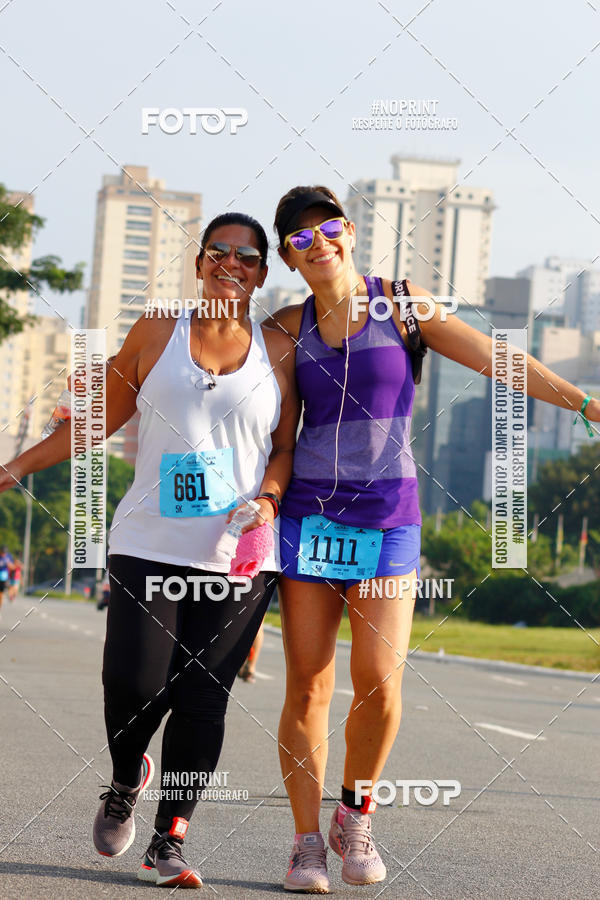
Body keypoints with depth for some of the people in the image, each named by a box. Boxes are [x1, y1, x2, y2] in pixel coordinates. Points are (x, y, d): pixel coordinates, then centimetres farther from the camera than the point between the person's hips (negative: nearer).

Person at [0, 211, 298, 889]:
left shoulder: (278, 351, 8)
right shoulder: (156, 334, 8)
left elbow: (285, 448, 11)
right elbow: (101, 420, 14)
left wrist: (268, 501, -8)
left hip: (240, 556, 1)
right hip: (150, 546, 0)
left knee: (202, 697, -4)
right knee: (134, 684, -10)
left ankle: (169, 841, 8)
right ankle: (126, 783, 23)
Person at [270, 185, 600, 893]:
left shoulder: (399, 303, 1)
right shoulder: (290, 326, 7)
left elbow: (492, 358, -4)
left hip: (387, 517, -2)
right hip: (308, 516, 2)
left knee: (379, 683, -12)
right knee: (308, 686, -2)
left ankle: (355, 814, 13)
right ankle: (307, 843, 10)